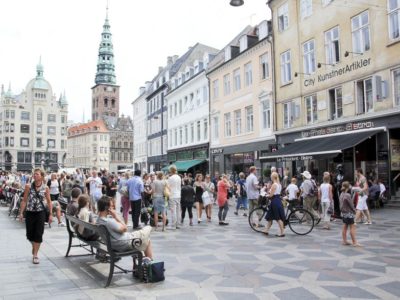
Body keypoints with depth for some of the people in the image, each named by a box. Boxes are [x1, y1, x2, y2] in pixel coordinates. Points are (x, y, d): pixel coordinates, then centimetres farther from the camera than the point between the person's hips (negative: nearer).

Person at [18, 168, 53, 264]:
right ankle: (34, 246, 41)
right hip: (29, 213, 1)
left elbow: (49, 202, 3)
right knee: (30, 234, 11)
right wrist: (21, 213, -3)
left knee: (38, 234, -3)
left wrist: (50, 214, 0)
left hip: (40, 213, -1)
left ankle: (35, 254, 8)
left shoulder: (45, 188, -3)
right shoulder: (28, 186, -3)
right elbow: (24, 200, 1)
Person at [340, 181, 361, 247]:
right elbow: (351, 204, -15)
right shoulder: (347, 195, -21)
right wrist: (354, 210, 2)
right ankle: (354, 242, 0)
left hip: (343, 213, 9)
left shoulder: (341, 195, 5)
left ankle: (344, 241, 19)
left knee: (345, 226, 14)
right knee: (352, 227, -2)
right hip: (349, 213, -8)